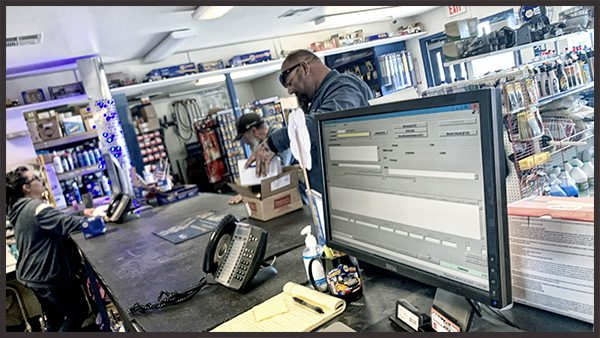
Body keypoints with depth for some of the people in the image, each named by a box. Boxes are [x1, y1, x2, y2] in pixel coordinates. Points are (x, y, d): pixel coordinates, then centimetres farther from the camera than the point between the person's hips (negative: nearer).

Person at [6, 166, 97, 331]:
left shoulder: (21, 209, 9)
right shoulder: (37, 207, -23)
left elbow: (57, 217, 15)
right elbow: (68, 224, -31)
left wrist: (82, 212, 6)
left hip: (32, 275, 10)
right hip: (51, 275, -10)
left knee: (54, 319, 22)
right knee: (79, 311, 8)